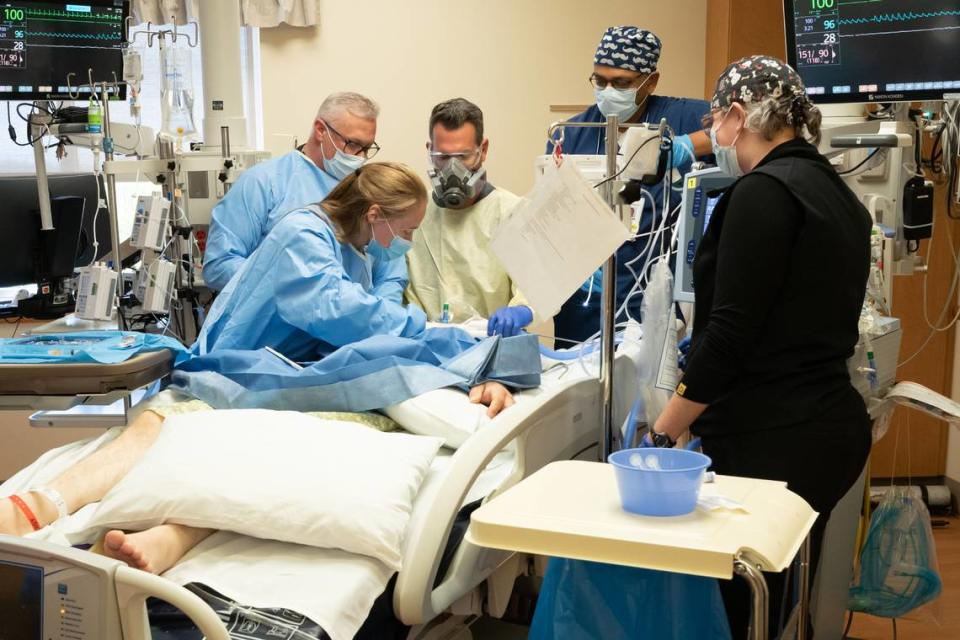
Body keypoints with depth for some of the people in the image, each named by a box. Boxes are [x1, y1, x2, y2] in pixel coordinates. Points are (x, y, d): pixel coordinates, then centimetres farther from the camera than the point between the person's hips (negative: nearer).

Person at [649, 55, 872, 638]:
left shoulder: (763, 190, -14)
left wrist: (663, 433, -13)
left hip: (775, 441, -10)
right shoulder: (835, 191, 14)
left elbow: (730, 331, -19)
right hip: (829, 425, 10)